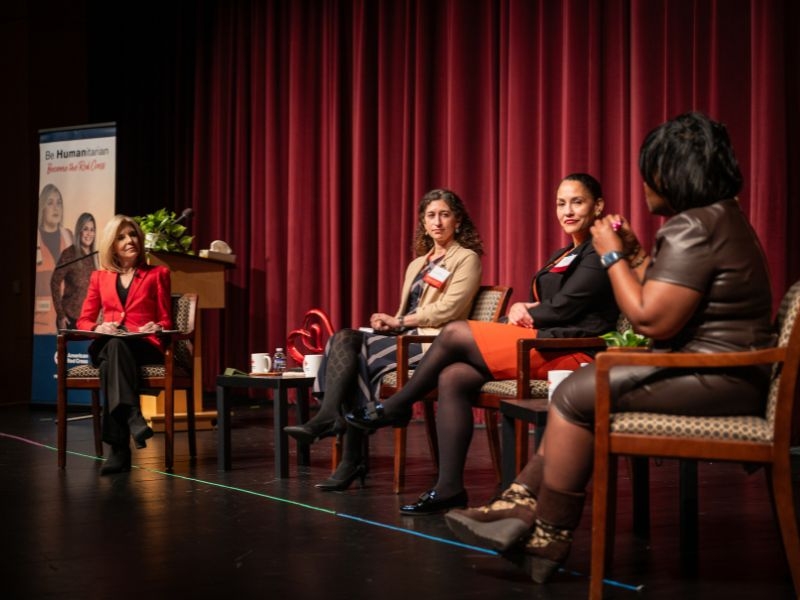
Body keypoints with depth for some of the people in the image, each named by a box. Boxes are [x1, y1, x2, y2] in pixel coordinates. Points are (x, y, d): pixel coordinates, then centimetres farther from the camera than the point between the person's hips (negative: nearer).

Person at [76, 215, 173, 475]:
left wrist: (156, 327, -14)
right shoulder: (99, 277, 21)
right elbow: (84, 320, 16)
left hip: (145, 347, -1)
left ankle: (119, 448, -50)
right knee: (112, 347, -38)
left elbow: (166, 321, 11)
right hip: (105, 347, 2)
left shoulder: (157, 274, 16)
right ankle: (133, 417, -57)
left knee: (117, 347, -39)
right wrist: (99, 328, -9)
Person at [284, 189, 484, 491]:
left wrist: (399, 321, -9)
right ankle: (327, 416, -32)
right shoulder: (417, 264, 26)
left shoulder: (466, 259, 4)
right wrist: (388, 321, -4)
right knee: (344, 338, -20)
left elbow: (448, 310, -10)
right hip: (406, 339, 7)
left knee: (357, 353, -25)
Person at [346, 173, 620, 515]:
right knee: (452, 379, -13)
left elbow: (563, 308, -13)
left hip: (568, 352, -9)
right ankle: (449, 489, -18)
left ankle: (394, 408, 2)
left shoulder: (599, 253, -3)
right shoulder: (565, 255, 26)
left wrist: (526, 314, 2)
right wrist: (521, 309, -3)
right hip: (543, 347, 9)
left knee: (454, 333, -15)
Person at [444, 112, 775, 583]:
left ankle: (547, 538, -2)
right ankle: (520, 507, 5)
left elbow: (651, 320, -22)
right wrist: (637, 255, 15)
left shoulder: (693, 229, -17)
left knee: (577, 396, -14)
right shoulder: (719, 216, 17)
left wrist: (613, 256, -10)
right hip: (714, 370, 11)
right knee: (577, 390, 10)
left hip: (717, 381, -11)